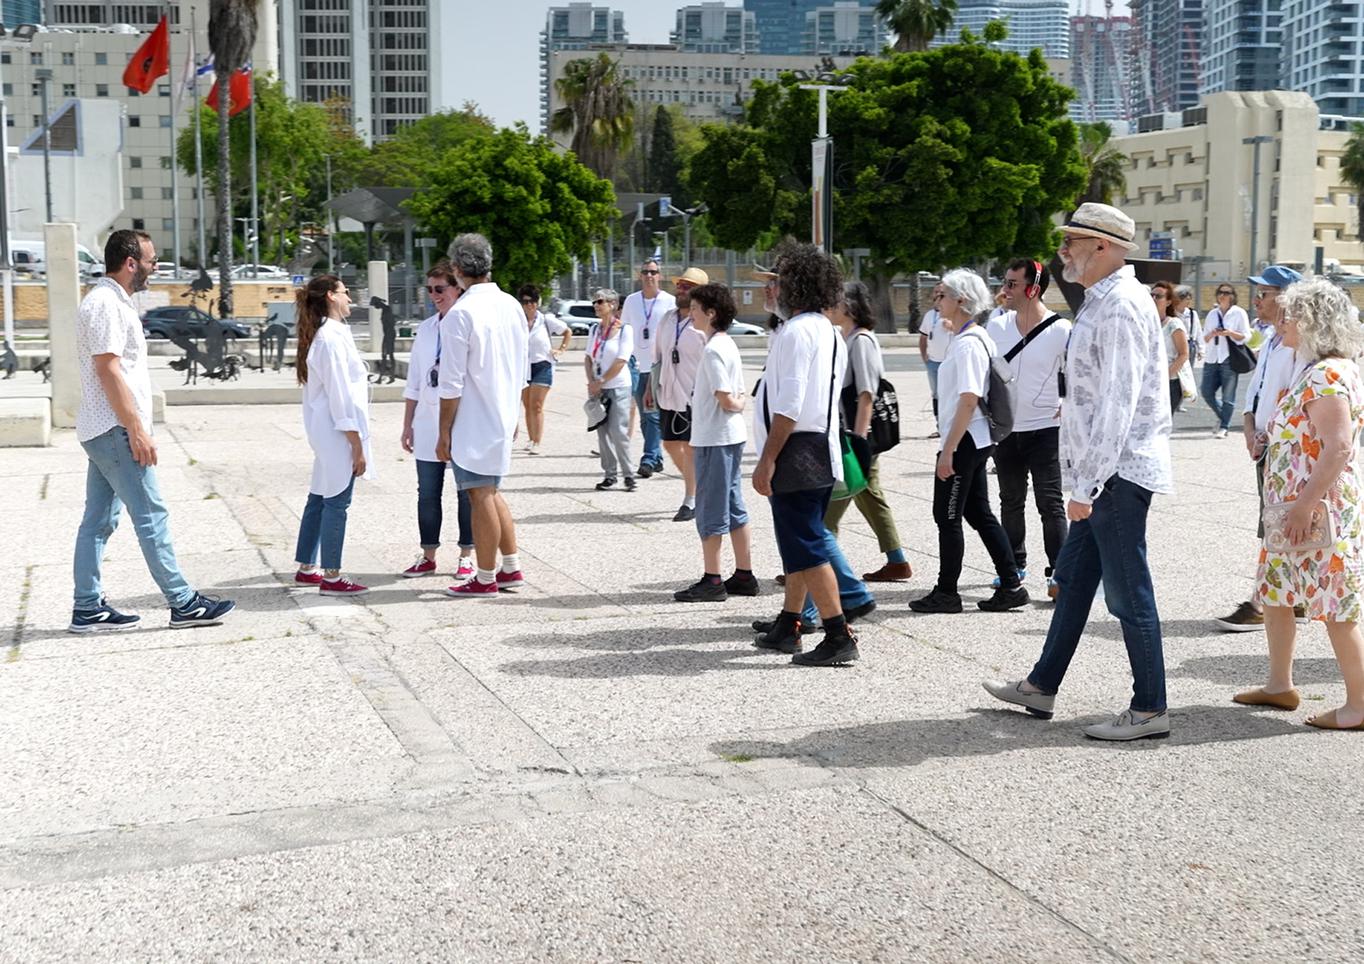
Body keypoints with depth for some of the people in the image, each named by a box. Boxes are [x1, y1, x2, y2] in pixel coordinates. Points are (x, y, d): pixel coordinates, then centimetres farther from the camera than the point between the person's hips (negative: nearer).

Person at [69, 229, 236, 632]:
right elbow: (109, 371, -20)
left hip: (105, 431, 10)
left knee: (98, 520, 10)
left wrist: (133, 427, 20)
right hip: (115, 430, -10)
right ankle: (182, 603, -2)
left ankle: (88, 609, 13)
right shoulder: (105, 304, -14)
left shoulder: (113, 301, 18)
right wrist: (137, 429, -21)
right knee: (151, 515, -6)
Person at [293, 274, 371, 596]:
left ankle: (306, 568, 25)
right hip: (338, 432, -10)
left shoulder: (323, 334, 15)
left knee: (320, 498, 16)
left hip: (325, 431, 10)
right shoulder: (332, 338, -16)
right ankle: (331, 578, 1)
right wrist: (357, 445, -16)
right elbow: (340, 395, -18)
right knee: (336, 502, -4)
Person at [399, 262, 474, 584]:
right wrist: (408, 425, 11)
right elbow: (413, 382, 13)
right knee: (428, 493, 8)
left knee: (467, 492, 4)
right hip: (428, 424, 5)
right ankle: (428, 556, 18)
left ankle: (467, 556, 14)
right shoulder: (425, 329, 10)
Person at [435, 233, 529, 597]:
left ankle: (485, 578, 10)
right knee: (491, 493, 19)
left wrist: (444, 431, -9)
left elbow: (452, 383, -16)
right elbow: (522, 372, 14)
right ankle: (511, 567, 22)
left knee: (480, 497, 1)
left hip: (472, 423, -7)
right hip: (503, 417, 8)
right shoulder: (512, 306, 7)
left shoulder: (460, 314, -16)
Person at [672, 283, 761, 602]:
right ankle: (744, 575, 18)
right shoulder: (728, 345, 13)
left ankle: (712, 581, 3)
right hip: (732, 436, 10)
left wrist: (736, 405, -2)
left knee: (710, 510, -3)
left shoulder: (713, 350, -17)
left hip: (713, 439, -10)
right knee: (733, 507, 13)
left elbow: (725, 400, -20)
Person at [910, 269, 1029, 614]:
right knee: (979, 513, 13)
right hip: (975, 442, 10)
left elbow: (969, 400, -23)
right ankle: (1011, 586, 16)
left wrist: (948, 450, -22)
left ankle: (946, 592, 10)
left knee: (947, 516, 0)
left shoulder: (968, 343, -18)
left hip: (965, 442, -10)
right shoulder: (975, 338, 13)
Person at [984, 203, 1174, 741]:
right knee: (1073, 579, 17)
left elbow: (1118, 404, -23)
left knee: (1127, 593, -3)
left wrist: (1086, 485, -23)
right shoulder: (1102, 301, 16)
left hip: (1118, 471, -11)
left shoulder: (1121, 306, -17)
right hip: (1104, 473, 11)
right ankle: (1041, 688, 28)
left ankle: (1150, 710, 6)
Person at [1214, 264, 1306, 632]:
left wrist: (1271, 436, -15)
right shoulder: (1270, 345, 17)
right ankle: (1296, 601, 21)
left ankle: (1260, 606, -3)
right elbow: (1254, 394, 19)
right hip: (1266, 449, 10)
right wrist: (1251, 432, 3)